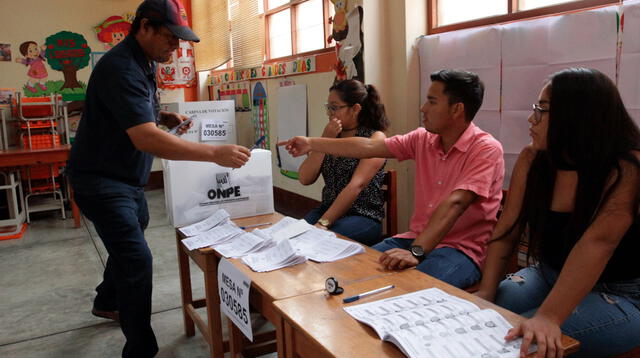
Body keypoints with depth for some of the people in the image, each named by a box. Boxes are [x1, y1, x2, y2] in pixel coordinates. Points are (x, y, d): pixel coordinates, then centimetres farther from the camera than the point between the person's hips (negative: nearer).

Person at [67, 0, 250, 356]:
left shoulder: (146, 62, 6)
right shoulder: (121, 68, -26)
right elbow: (145, 138, -38)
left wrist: (164, 117, -1)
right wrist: (215, 153, -42)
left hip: (128, 177, 10)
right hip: (101, 179, -10)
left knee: (129, 240, 26)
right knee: (137, 257, -15)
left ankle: (107, 302, 50)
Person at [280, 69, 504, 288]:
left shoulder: (486, 149, -13)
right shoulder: (423, 139, 7)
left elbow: (453, 205, -26)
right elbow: (369, 147, 8)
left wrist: (416, 252, -37)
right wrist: (311, 144, 10)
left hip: (461, 248, -6)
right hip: (416, 238, 6)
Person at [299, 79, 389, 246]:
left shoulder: (375, 137, -5)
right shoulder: (332, 135, 13)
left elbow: (356, 185, -19)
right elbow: (305, 179, 3)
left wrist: (323, 223, -26)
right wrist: (325, 140, -6)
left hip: (363, 218, -5)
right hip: (327, 210, 5)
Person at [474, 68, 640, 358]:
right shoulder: (532, 159, -6)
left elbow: (598, 242, -33)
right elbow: (506, 233, -6)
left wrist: (548, 317, -43)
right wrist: (485, 293, -16)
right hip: (549, 276, 5)